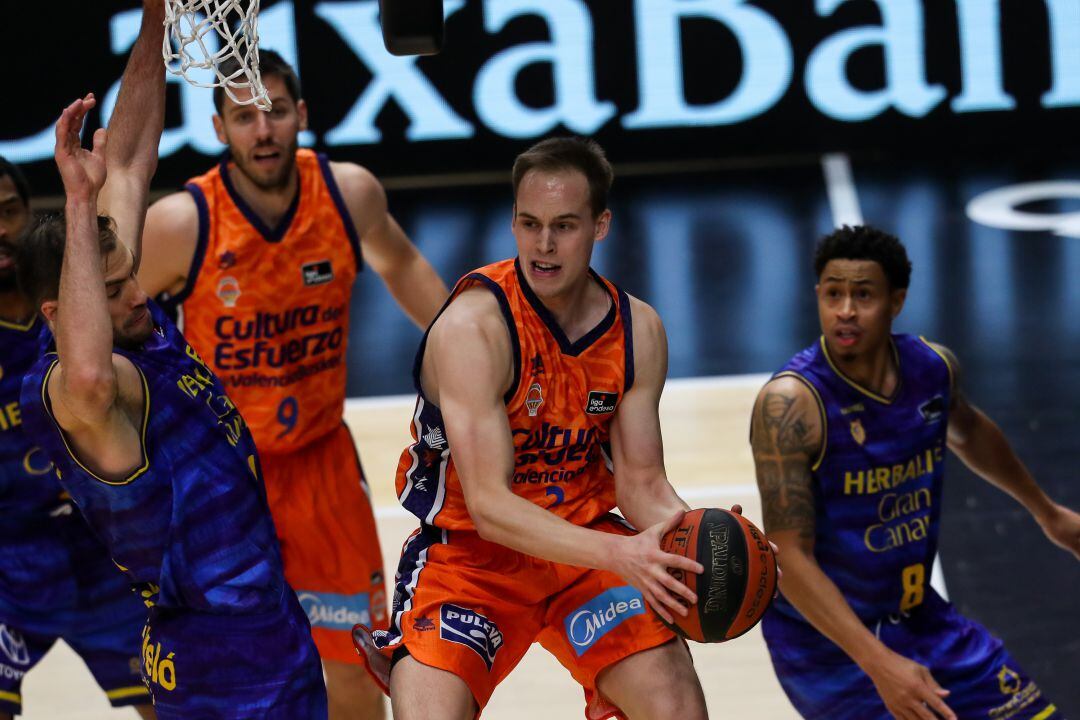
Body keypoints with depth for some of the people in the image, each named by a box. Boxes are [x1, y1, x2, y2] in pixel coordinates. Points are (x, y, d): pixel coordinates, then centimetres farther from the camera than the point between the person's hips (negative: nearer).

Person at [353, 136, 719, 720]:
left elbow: (642, 482, 1)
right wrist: (617, 553, -38)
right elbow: (489, 505, -27)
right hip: (470, 552, -4)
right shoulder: (473, 326, -22)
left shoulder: (638, 331, -4)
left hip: (585, 543, 4)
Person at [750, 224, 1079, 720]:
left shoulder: (933, 367, -5)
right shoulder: (791, 403, -24)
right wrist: (878, 663, -34)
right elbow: (790, 558, -27)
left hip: (918, 617, 7)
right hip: (826, 636, -7)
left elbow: (968, 433, 20)